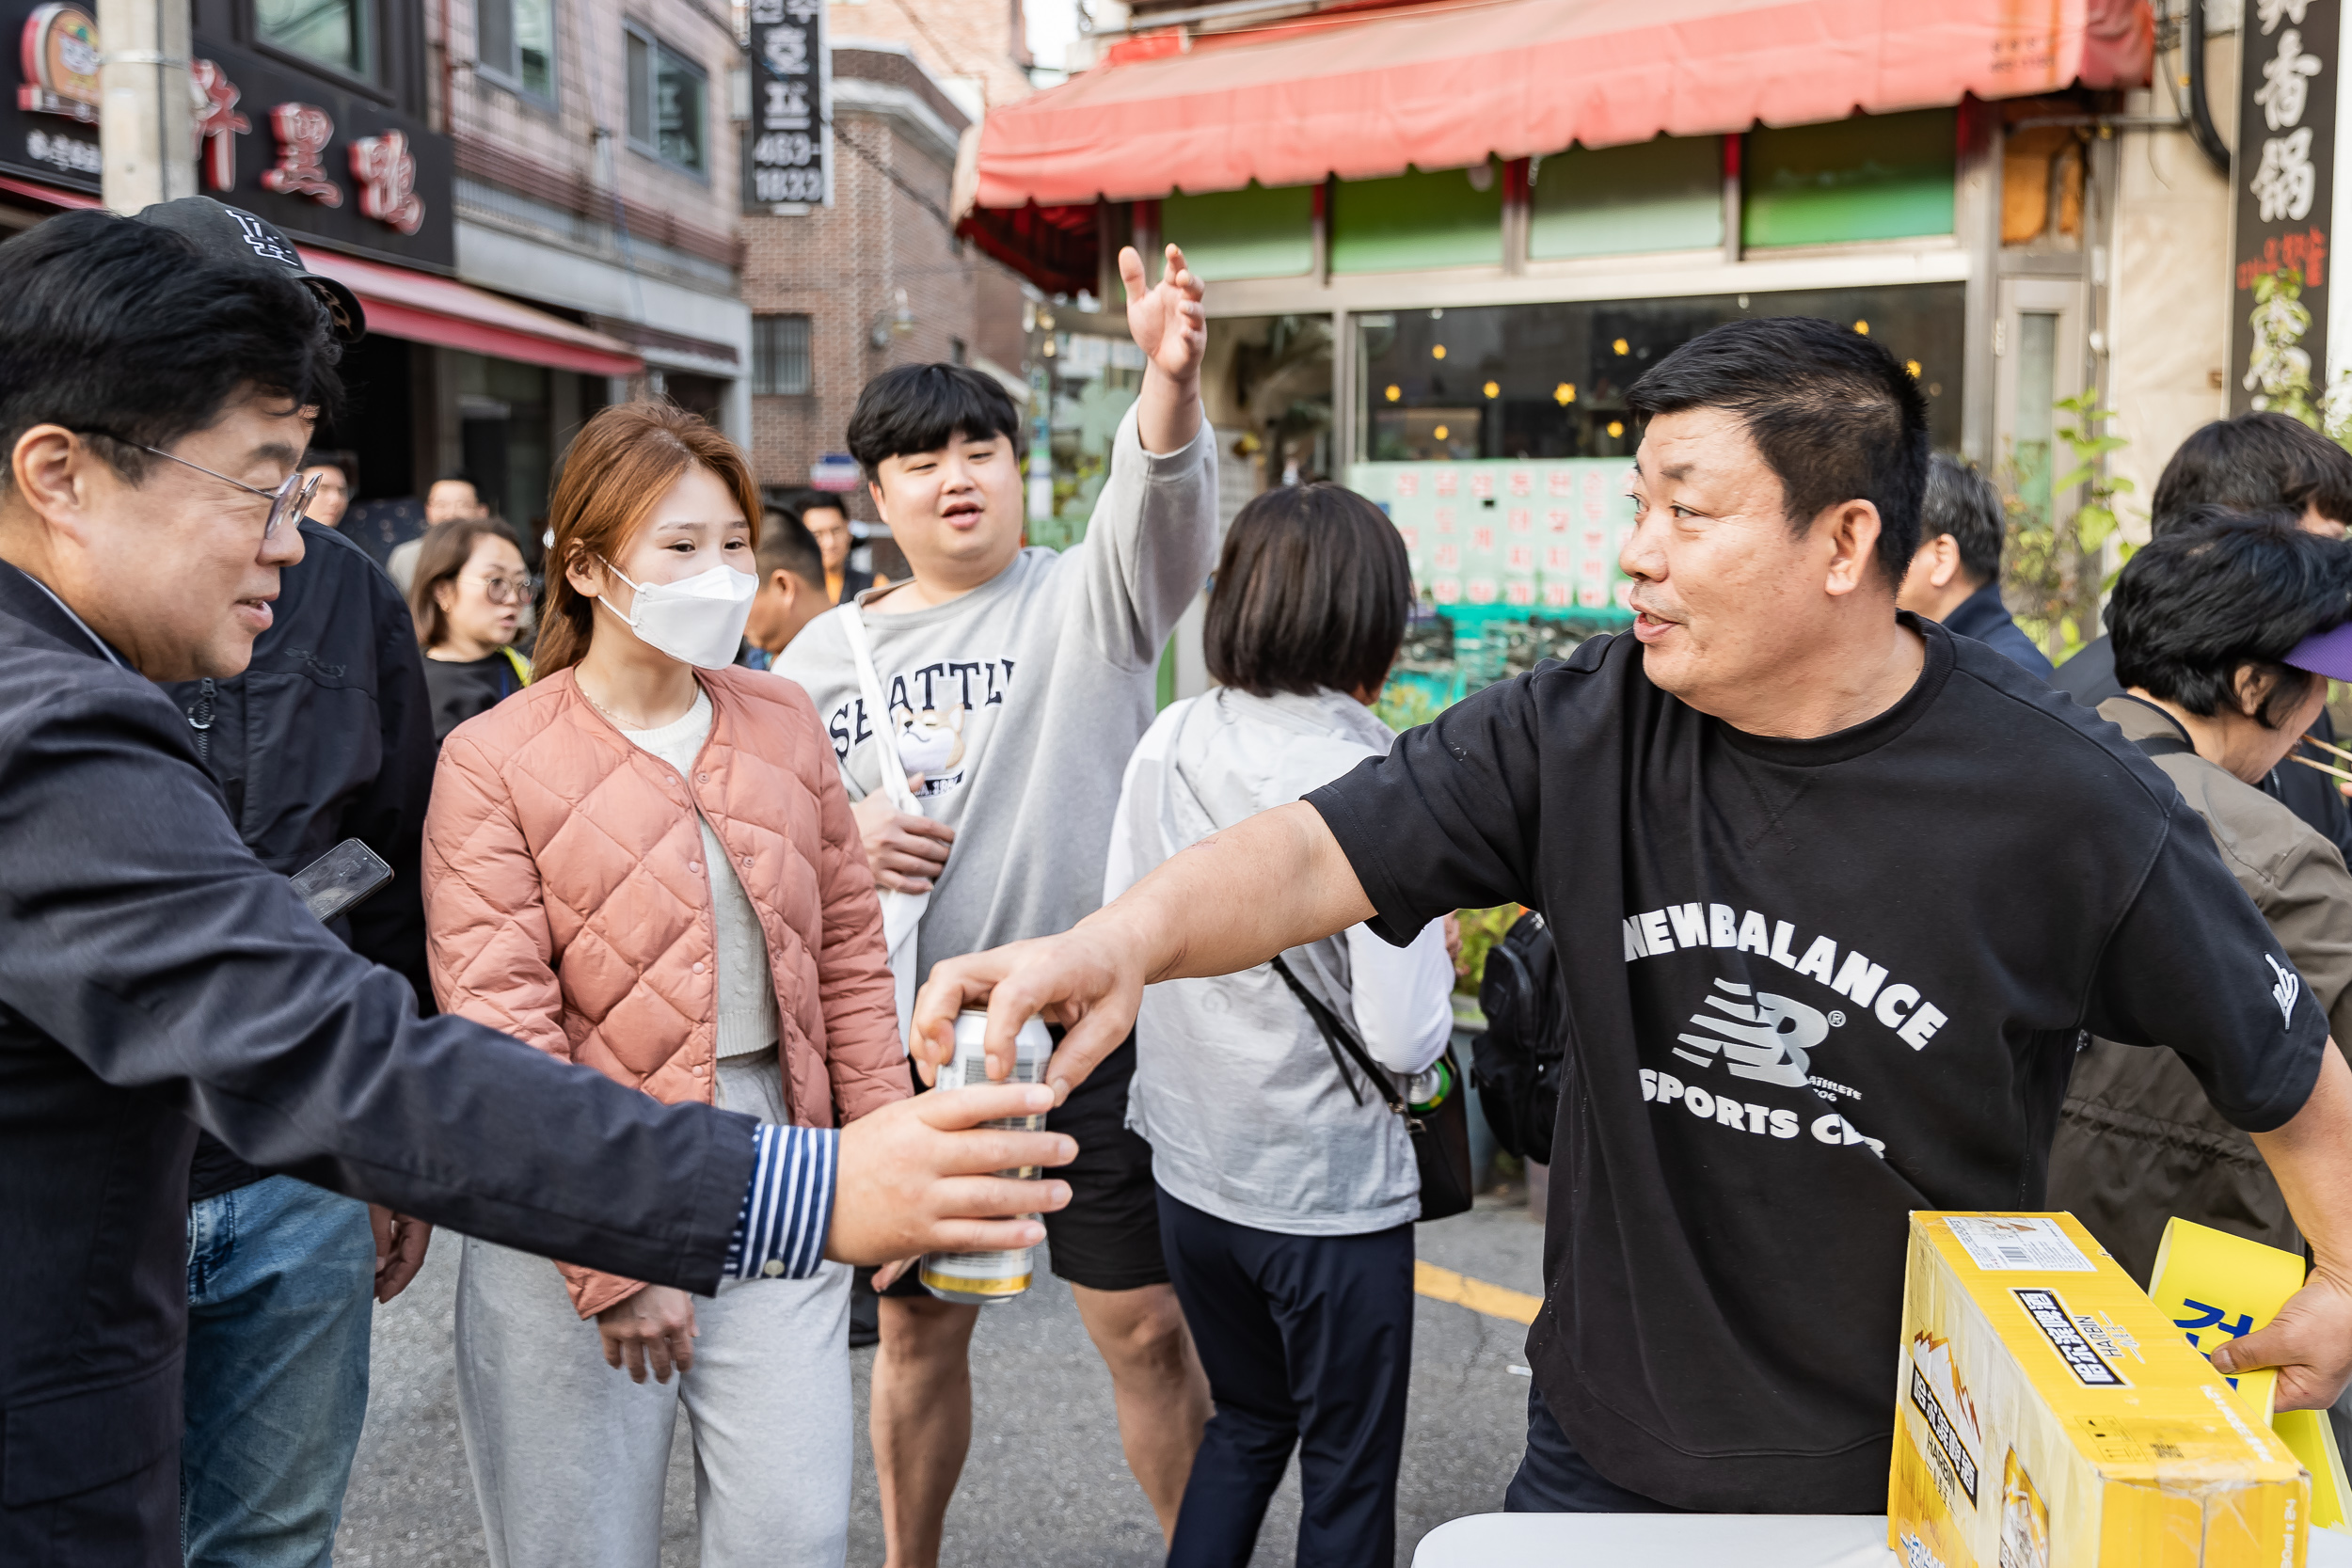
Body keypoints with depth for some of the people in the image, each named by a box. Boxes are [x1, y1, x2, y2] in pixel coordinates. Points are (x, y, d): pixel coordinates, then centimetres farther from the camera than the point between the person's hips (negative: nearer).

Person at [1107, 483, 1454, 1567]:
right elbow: (1404, 1038, -20)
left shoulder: (1168, 743, -4)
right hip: (1332, 1192, -5)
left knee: (1246, 1420, 28)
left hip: (1190, 1172, 5)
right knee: (1348, 1472, 16)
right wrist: (1435, 942, -2)